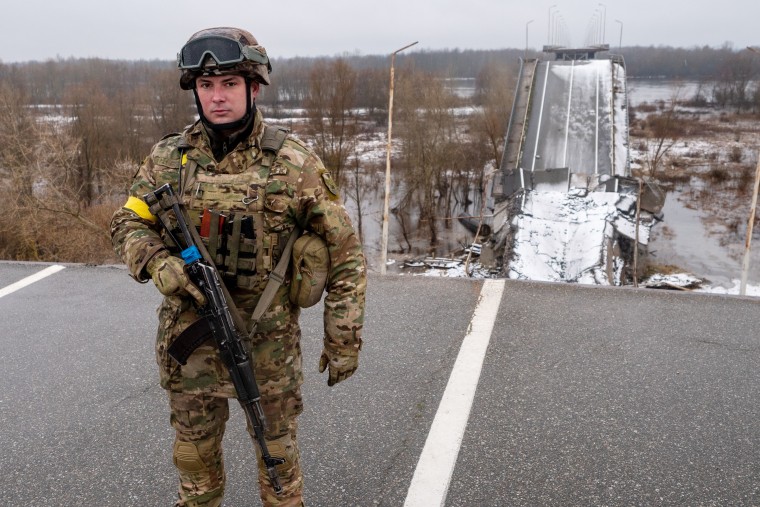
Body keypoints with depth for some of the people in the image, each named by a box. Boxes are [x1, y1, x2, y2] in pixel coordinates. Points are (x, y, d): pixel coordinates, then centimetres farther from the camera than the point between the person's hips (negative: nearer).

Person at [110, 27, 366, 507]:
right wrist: (159, 264, -15)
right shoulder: (169, 158, -2)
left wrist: (344, 340, -6)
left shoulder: (295, 164, -11)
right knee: (195, 452, 21)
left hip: (268, 344, -2)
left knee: (277, 451, 15)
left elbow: (345, 254, -7)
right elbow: (128, 223, 7)